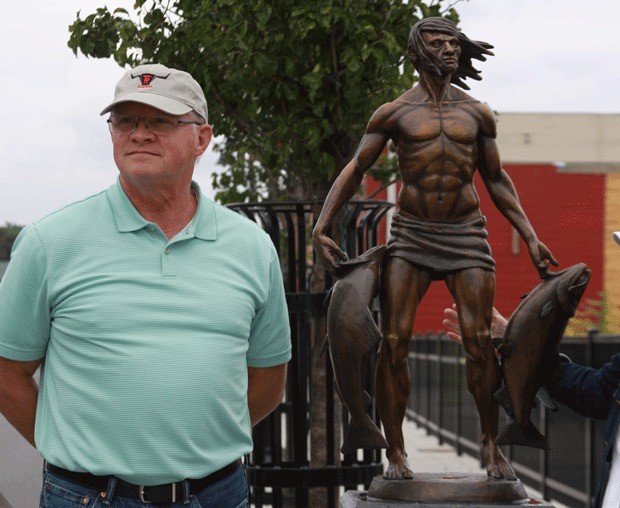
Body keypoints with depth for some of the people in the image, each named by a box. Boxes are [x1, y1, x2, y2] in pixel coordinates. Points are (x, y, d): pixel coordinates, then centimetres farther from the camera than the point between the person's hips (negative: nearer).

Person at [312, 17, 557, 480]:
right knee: (394, 343, -8)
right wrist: (321, 228, -4)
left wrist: (530, 237, 16)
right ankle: (396, 453, 0)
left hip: (467, 236, 1)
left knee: (480, 343, -6)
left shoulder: (477, 115, 11)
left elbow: (496, 179, 20)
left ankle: (491, 445, 9)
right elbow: (354, 170, 6)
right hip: (412, 237, -1)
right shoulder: (394, 114, 4)